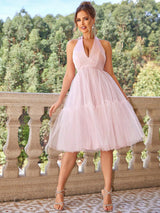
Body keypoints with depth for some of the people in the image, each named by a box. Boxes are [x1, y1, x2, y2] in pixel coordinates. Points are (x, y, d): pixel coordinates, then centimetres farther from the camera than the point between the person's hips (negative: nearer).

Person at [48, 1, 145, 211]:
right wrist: (60, 100, 9)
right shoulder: (72, 44, 13)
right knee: (72, 145, -1)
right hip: (80, 93, 0)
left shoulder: (105, 45, 12)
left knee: (106, 144, -1)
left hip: (103, 93, 0)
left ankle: (107, 191, 11)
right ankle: (60, 190, 12)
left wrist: (124, 96, 12)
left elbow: (110, 73, 14)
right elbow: (69, 74, 13)